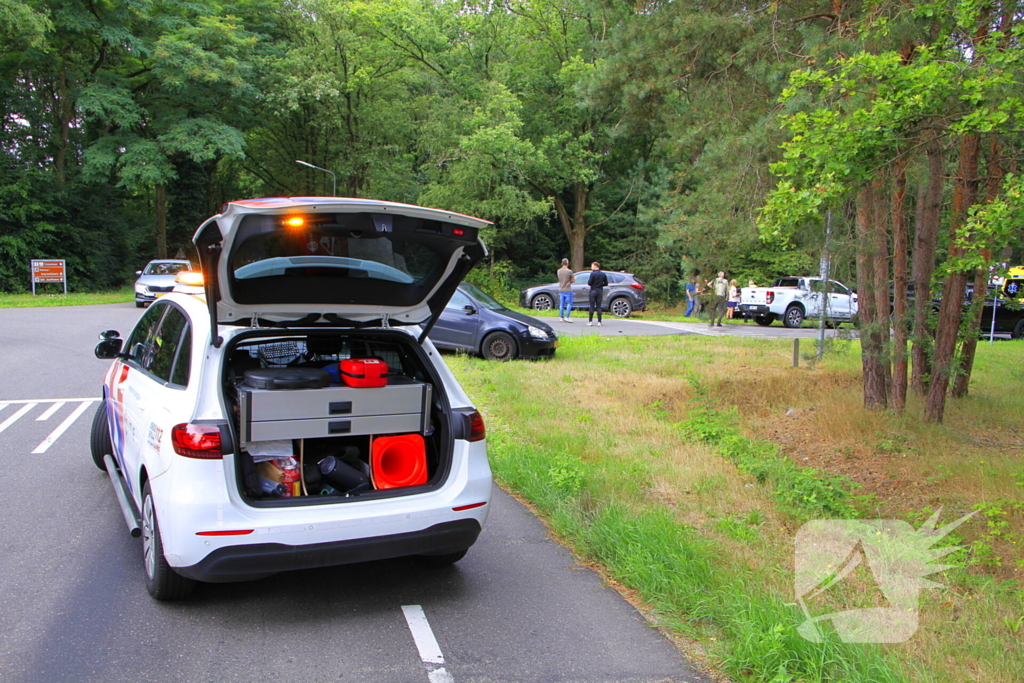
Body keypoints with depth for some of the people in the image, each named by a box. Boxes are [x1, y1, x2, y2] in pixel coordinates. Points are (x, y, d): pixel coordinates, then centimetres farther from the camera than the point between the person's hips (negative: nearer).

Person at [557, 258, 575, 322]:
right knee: (569, 304, 2)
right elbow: (573, 280, -5)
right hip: (568, 290, -5)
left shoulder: (559, 271, 2)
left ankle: (561, 317, 12)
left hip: (561, 290, 5)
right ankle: (567, 317, -4)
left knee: (561, 304, 9)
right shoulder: (569, 271, -14)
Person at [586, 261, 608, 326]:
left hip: (593, 291, -4)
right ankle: (599, 322, 1)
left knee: (592, 306, 3)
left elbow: (589, 283, -13)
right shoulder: (603, 274, 4)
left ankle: (590, 321, 7)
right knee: (599, 307, 6)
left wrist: (590, 284, 9)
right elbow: (606, 284, 6)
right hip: (600, 291, 4)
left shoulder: (592, 273, -10)